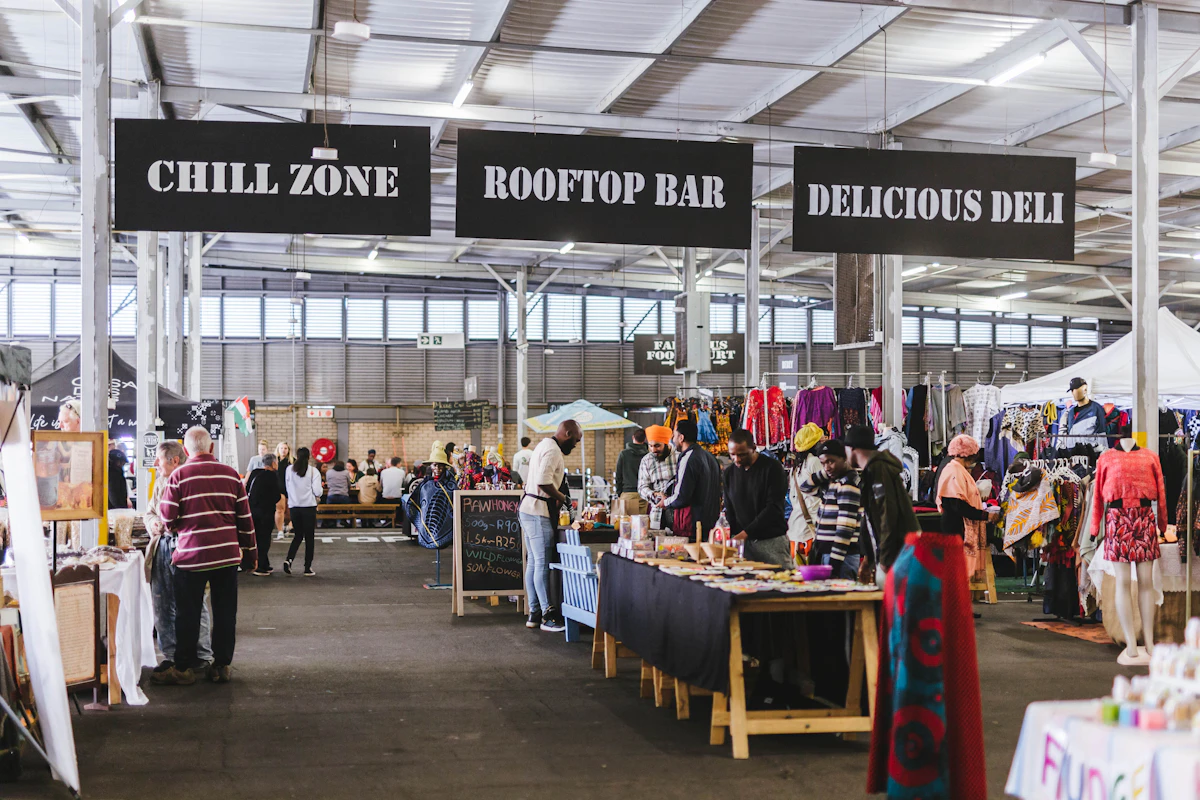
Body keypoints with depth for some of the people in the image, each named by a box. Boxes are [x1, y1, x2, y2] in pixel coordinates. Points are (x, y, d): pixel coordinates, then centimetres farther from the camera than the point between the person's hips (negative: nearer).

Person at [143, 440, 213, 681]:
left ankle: (203, 658, 12)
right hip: (162, 548, 8)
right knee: (163, 608, 10)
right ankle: (171, 657, 19)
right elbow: (148, 512, 23)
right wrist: (153, 523, 1)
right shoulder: (160, 483, 14)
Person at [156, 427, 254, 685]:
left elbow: (168, 518, -5)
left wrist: (175, 526, 18)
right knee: (225, 612, 10)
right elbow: (245, 517, 7)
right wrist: (250, 549, 17)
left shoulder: (179, 476, -6)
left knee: (188, 614, 6)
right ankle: (222, 666, 15)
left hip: (191, 555, -2)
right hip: (227, 554, 3)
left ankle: (183, 668, 12)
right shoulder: (231, 474, 3)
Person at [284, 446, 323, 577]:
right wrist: (318, 496, 11)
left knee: (298, 536, 16)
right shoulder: (313, 471, -7)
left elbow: (287, 488, 5)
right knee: (309, 538, 6)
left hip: (294, 506, 3)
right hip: (309, 506, -3)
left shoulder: (289, 470, 0)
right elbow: (317, 490, -11)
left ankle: (288, 559, -5)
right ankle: (308, 568, 6)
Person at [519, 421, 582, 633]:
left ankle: (534, 613, 16)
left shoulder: (544, 445, 19)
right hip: (538, 512, -11)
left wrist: (558, 498, 18)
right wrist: (563, 498, -12)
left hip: (529, 510, 11)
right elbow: (543, 482, -25)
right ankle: (548, 617, -5)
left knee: (534, 562, 12)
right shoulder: (552, 450, -14)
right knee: (543, 563, -8)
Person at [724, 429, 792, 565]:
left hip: (772, 541, -4)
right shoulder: (729, 472, 10)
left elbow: (774, 508, -14)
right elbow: (729, 510, 13)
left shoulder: (773, 468, -7)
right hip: (744, 541, 4)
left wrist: (746, 532, -18)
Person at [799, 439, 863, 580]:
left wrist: (834, 561, -22)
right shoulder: (831, 481, 13)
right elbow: (805, 487, 17)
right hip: (824, 552, 9)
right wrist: (824, 473, 2)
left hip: (841, 555, -9)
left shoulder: (848, 484, -14)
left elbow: (845, 527, -20)